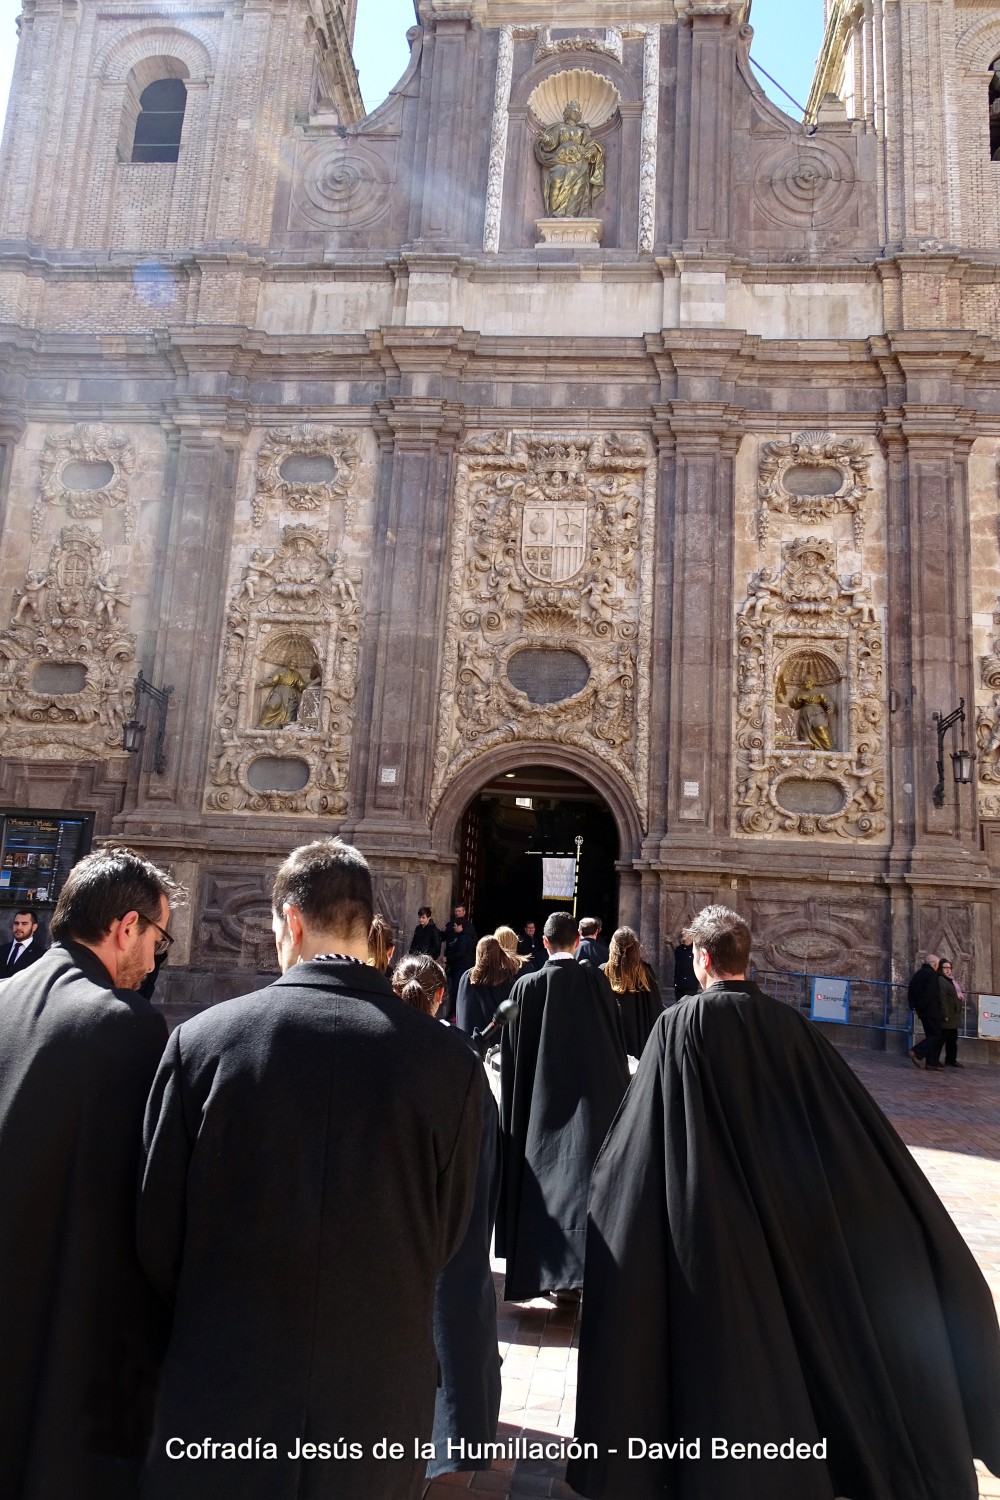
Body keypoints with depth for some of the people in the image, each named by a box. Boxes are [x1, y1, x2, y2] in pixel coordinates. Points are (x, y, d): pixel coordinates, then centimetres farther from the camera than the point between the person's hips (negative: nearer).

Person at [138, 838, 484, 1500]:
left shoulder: (202, 1037, -16)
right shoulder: (452, 1061, -15)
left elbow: (157, 1227, -6)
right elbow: (448, 1234, -3)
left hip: (220, 1387, 0)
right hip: (380, 1403, 1)